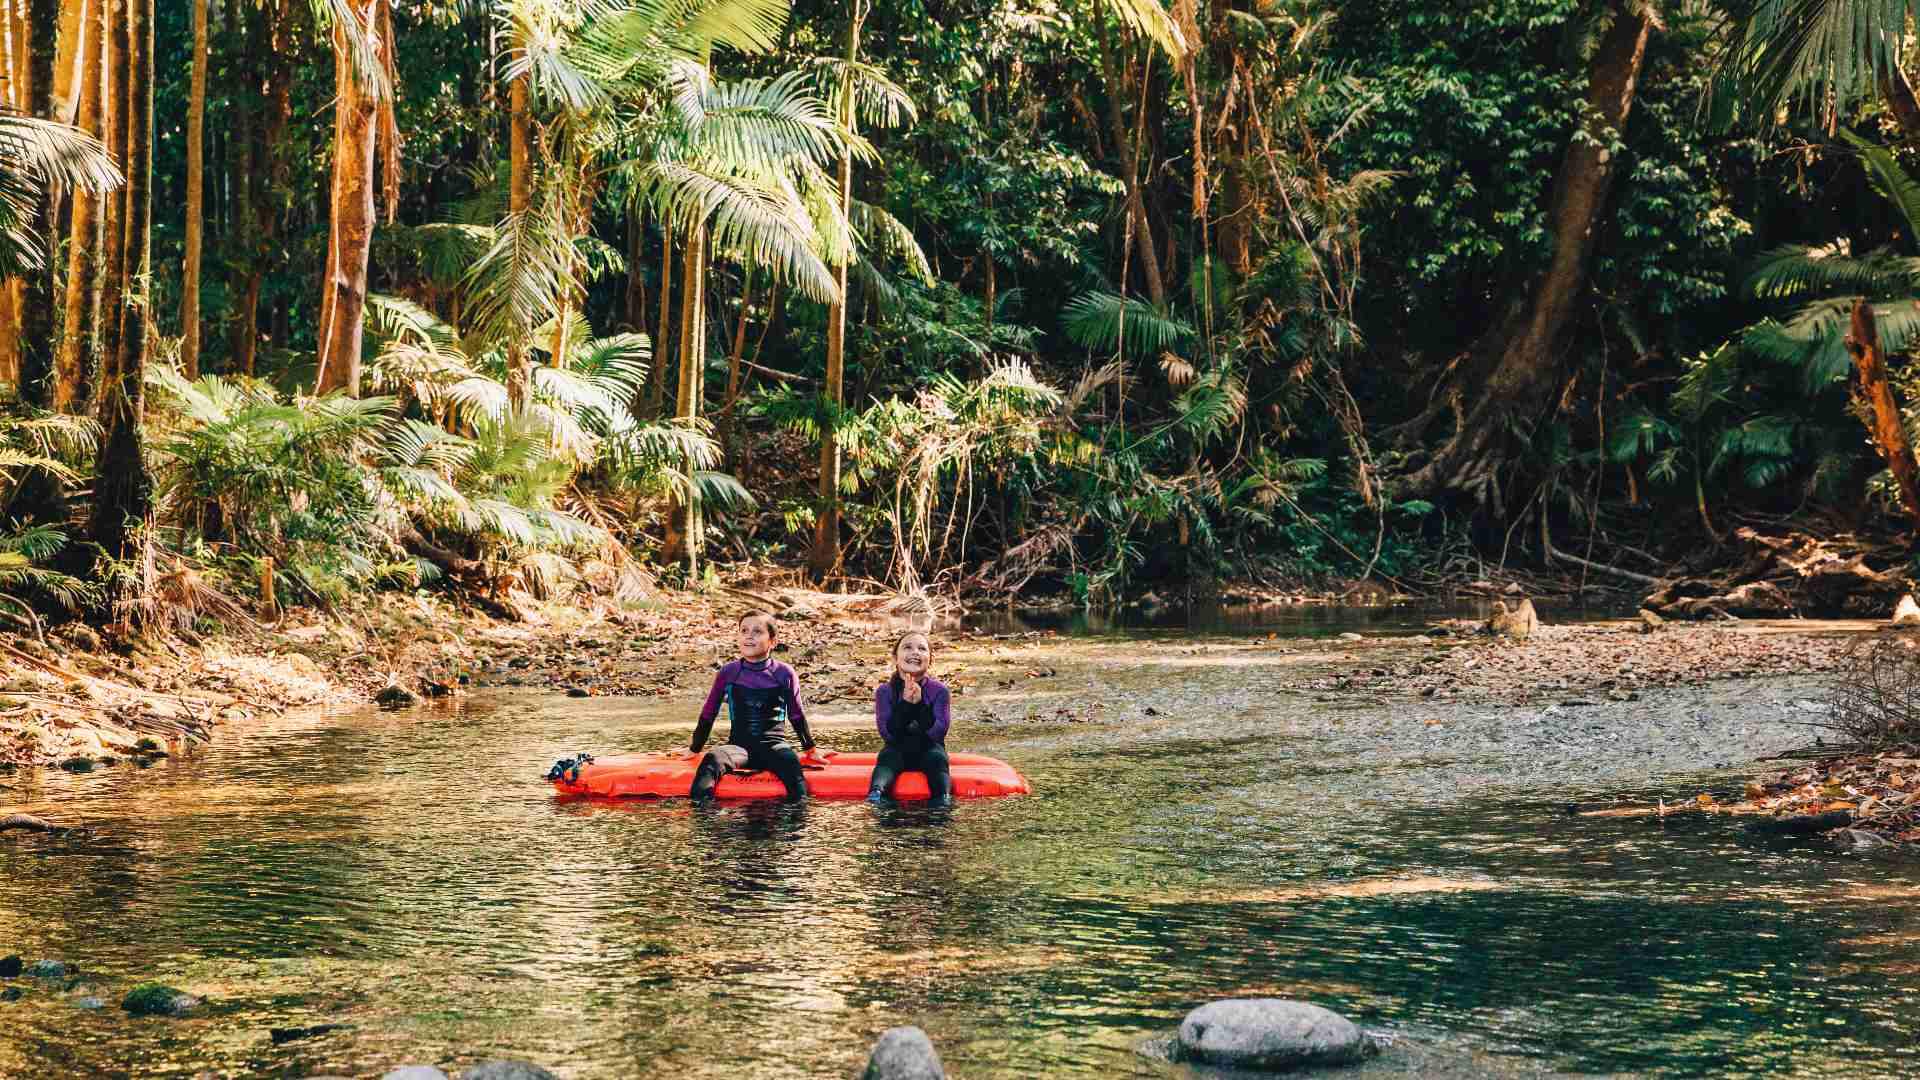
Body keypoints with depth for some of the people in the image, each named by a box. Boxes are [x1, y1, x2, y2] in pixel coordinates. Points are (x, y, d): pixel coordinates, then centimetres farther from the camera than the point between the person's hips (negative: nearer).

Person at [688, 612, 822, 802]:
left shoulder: (784, 674, 3)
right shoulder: (728, 673, 4)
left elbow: (796, 716, 16)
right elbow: (708, 715, 15)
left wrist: (810, 749, 22)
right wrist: (694, 750, 20)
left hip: (773, 745, -1)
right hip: (739, 745, 1)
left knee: (790, 763, -34)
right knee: (712, 759, -31)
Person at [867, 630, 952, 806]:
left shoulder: (939, 690, -2)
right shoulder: (884, 691, -1)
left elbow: (938, 733, -12)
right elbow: (887, 733, -12)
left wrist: (920, 703, -25)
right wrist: (905, 703, -24)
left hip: (928, 748, 0)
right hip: (898, 748, 0)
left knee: (937, 757, -32)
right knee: (887, 756, -31)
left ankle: (943, 797, -57)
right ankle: (876, 793, -60)